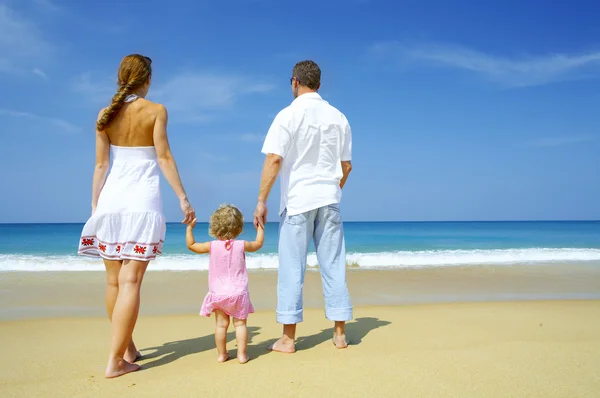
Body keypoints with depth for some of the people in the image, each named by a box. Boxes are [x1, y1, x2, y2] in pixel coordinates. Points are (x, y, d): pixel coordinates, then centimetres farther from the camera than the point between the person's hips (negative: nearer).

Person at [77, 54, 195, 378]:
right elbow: (164, 158, -8)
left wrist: (94, 206, 9)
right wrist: (183, 199, -5)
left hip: (112, 197, 4)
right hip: (142, 200, -4)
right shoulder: (155, 110, -1)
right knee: (130, 281, -4)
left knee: (114, 280, 13)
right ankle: (116, 361, -4)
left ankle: (128, 348, 26)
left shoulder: (105, 114, 8)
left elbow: (101, 164, 6)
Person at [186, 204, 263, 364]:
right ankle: (242, 354, 6)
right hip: (238, 291, 0)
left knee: (221, 324, 8)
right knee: (240, 323, 6)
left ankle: (221, 354, 15)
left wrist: (189, 228, 18)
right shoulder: (242, 245, -6)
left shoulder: (212, 246, -6)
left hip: (218, 293, 1)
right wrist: (260, 227, 28)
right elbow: (258, 243, 14)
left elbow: (191, 245, 8)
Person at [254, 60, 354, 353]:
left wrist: (261, 201, -10)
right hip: (329, 201, 4)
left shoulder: (289, 115, -7)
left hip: (297, 200, -4)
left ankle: (288, 338, 8)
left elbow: (274, 160, -14)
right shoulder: (338, 117, 7)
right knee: (333, 266, 9)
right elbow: (346, 165, 9)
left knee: (292, 268, 3)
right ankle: (339, 334, 16)